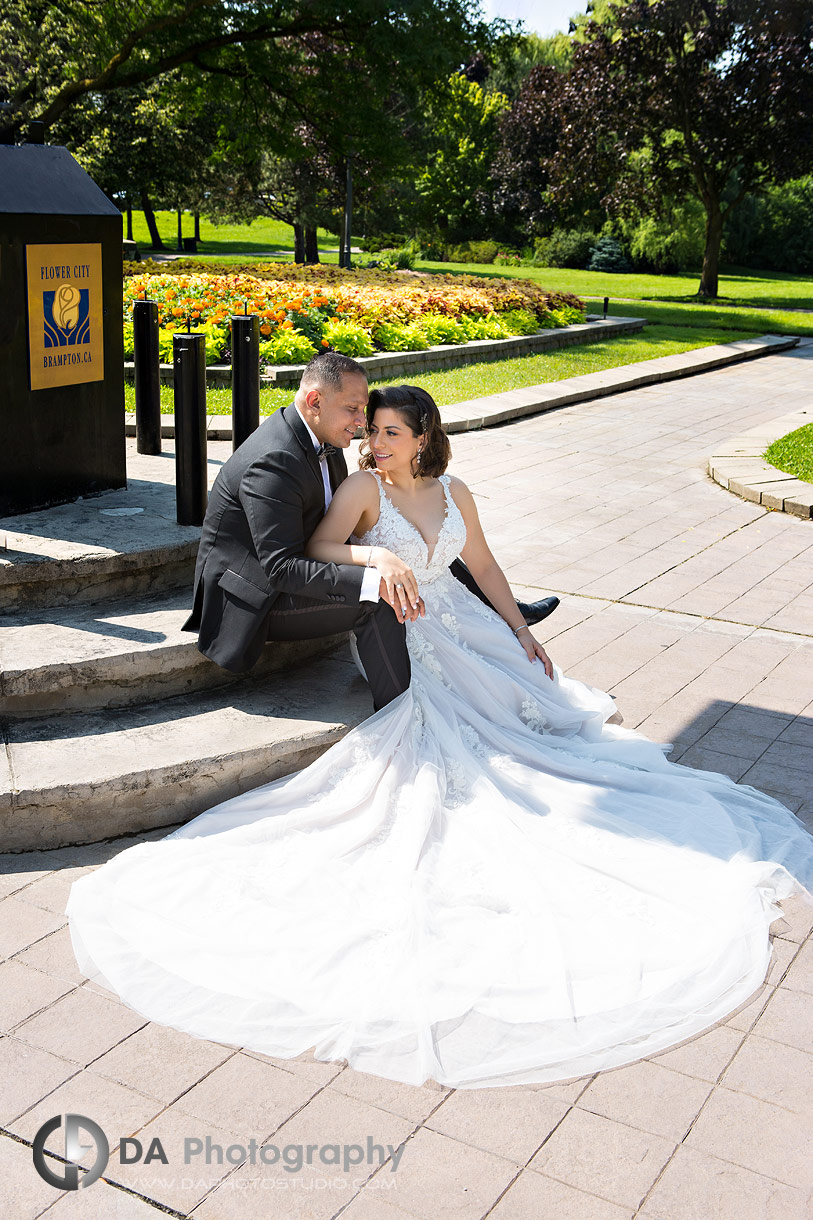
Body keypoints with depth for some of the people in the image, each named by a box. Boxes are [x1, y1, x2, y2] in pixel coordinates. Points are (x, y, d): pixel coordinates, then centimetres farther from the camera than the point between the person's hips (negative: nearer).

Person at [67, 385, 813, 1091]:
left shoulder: (453, 493, 8)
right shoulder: (364, 488, -6)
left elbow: (483, 565, 15)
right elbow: (317, 551, -19)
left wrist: (521, 632, 10)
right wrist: (372, 555, -37)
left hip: (459, 626, 5)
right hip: (395, 638, -5)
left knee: (537, 701, -3)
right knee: (448, 737, -20)